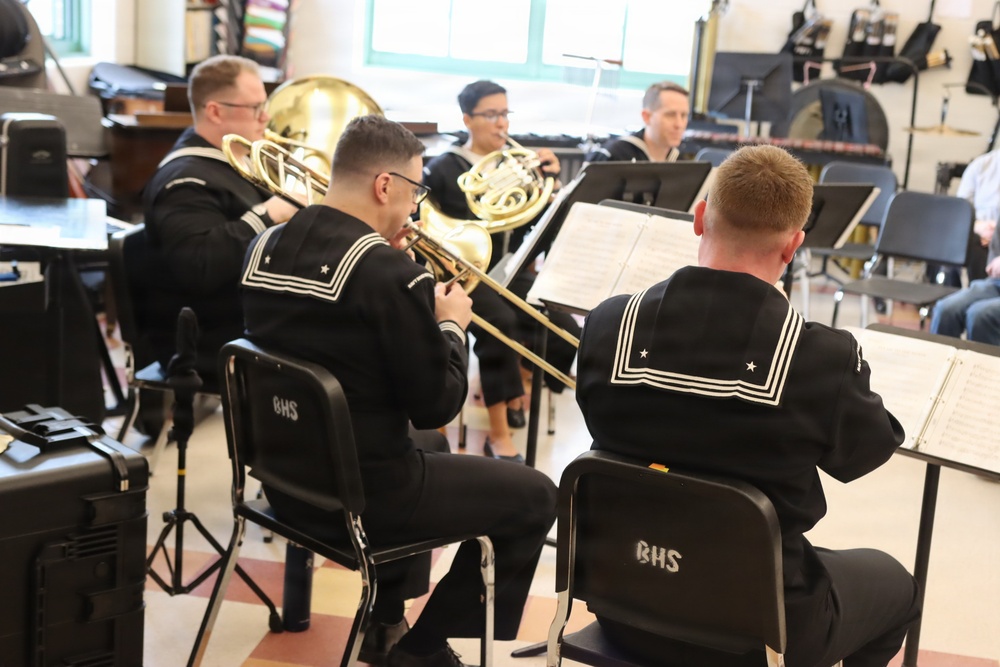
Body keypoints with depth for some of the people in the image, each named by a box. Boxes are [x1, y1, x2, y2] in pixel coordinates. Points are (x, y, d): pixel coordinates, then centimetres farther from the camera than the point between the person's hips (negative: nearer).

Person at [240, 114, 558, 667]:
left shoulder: (265, 248, -1)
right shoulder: (392, 274, -24)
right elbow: (437, 408, -18)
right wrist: (451, 326, -2)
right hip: (361, 499, -8)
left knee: (417, 456, 36)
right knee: (534, 497, 9)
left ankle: (386, 621, 39)